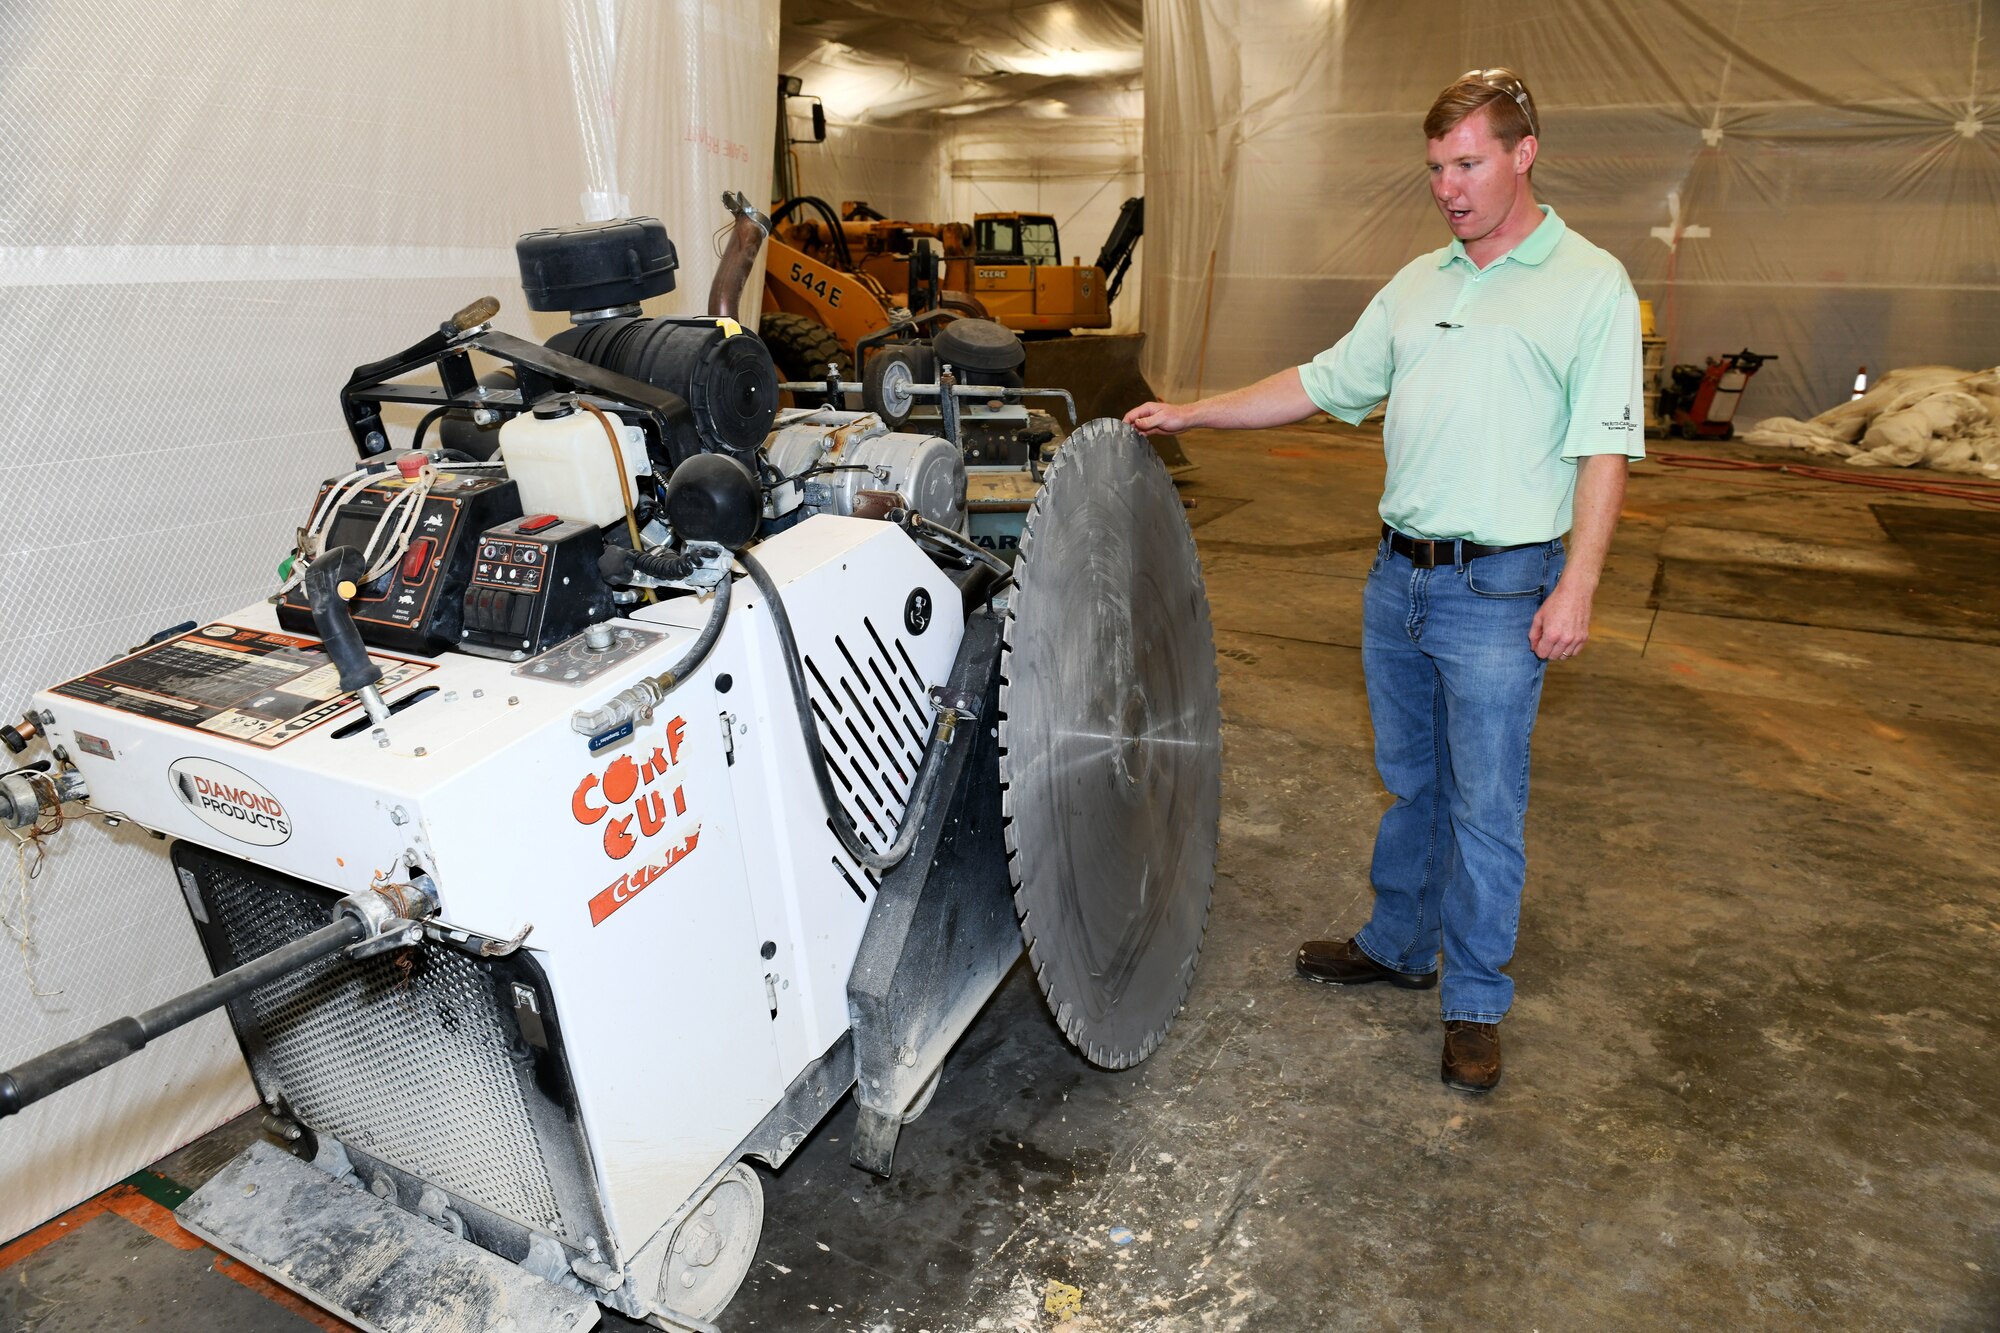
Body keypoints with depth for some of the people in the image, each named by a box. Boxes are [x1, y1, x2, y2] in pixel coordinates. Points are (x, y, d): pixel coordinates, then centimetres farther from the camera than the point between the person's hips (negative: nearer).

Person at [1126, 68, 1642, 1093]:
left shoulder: (1591, 285, -4)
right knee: (1411, 781, 17)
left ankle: (1474, 1002, 19)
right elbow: (1324, 385, 14)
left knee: (1484, 805, 3)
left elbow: (1603, 449, -9)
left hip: (1501, 589, -5)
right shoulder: (1417, 285, 14)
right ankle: (1397, 946, 34)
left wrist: (1576, 587, -16)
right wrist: (1190, 413, 9)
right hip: (1398, 576, 6)